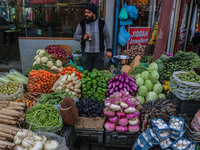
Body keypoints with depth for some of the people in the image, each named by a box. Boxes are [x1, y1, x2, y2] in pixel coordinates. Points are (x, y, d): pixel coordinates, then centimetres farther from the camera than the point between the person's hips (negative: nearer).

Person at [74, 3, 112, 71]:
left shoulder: (102, 23, 0)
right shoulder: (82, 24, 3)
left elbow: (107, 37, 3)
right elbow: (75, 36, 5)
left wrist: (109, 50, -3)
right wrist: (83, 37, -16)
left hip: (99, 53, -1)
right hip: (86, 53, 1)